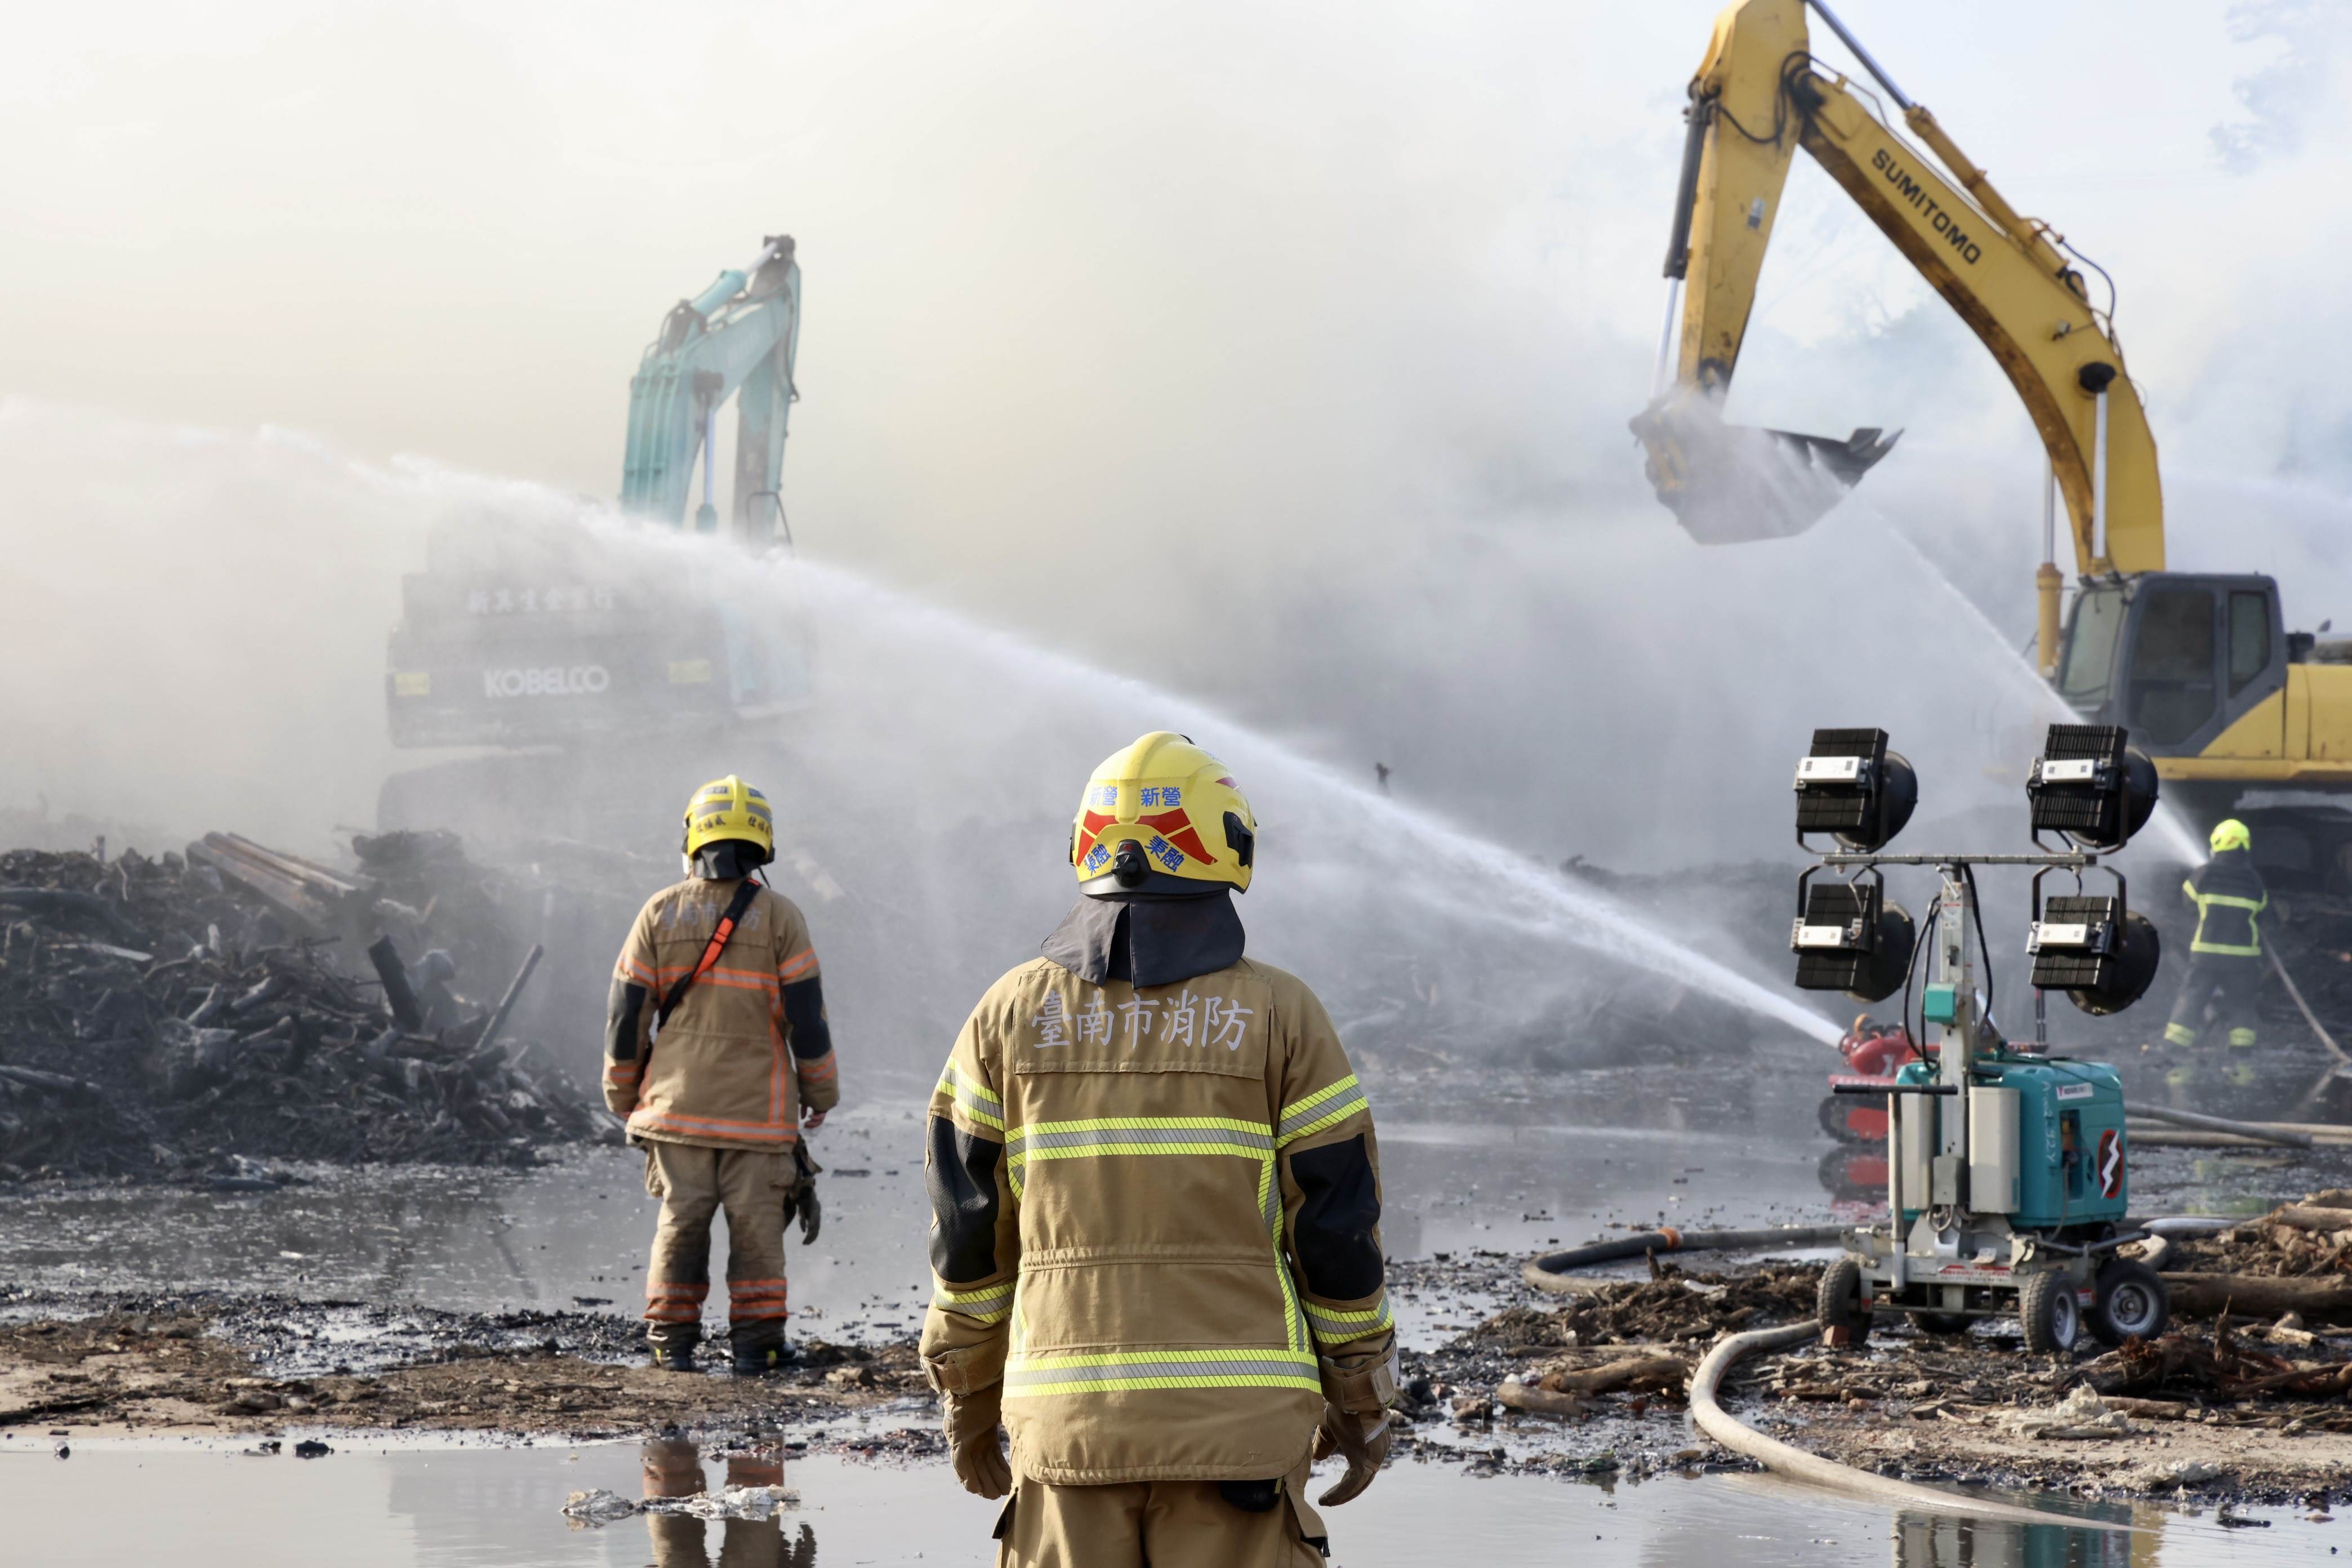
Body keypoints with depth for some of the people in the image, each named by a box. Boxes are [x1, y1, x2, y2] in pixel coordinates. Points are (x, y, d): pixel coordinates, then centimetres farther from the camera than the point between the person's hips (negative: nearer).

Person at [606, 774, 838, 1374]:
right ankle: (756, 1342, 4)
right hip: (758, 1104, -2)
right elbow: (807, 1017, -5)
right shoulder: (779, 918, -4)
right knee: (756, 1224, 4)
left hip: (678, 1100, 2)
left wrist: (624, 1096, 14)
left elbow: (626, 1015, 2)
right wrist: (821, 1094, 7)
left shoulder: (660, 913, 1)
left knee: (680, 1219, 8)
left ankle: (671, 1341, 9)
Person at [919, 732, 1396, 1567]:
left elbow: (967, 1228, 6)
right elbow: (1338, 1225, 0)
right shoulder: (1280, 1013, -1)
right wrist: (1363, 1401, 10)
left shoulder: (1012, 1013, 5)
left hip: (1068, 1425, 2)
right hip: (1238, 1408, -2)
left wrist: (967, 1399, 15)